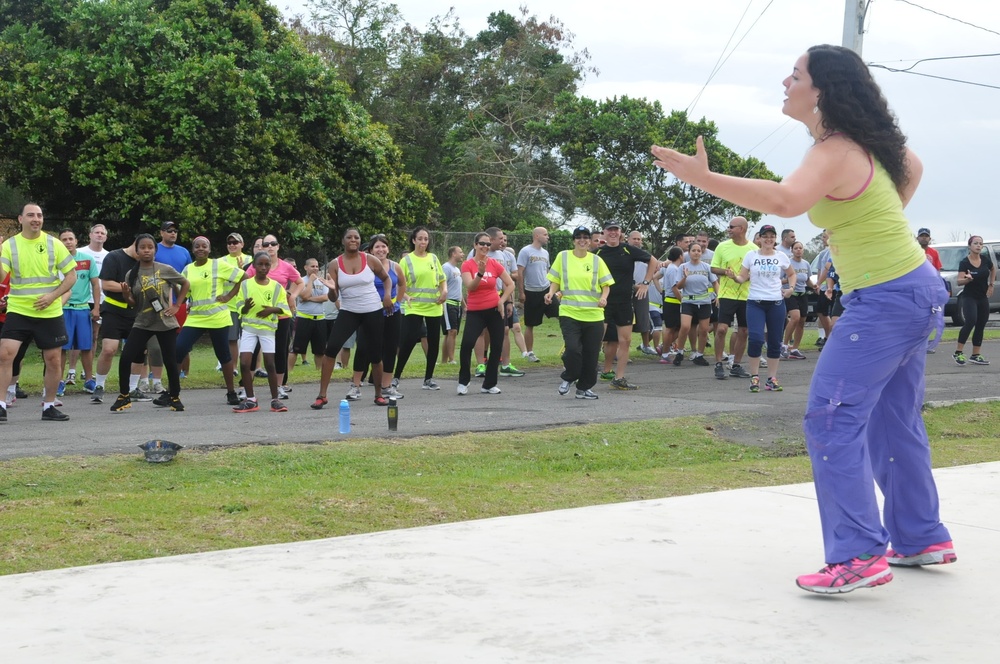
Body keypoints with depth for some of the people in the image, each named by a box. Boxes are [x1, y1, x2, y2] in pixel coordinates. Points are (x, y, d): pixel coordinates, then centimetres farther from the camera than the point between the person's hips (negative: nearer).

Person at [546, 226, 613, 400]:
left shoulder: (596, 260, 6)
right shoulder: (563, 257, 4)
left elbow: (606, 284, 9)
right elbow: (555, 280, 10)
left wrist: (603, 297, -10)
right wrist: (551, 293, -9)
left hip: (594, 314, 2)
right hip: (569, 313, -2)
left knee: (591, 353, 3)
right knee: (572, 348, -18)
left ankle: (584, 387, 19)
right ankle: (568, 378, 10)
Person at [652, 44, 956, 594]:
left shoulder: (835, 153, -19)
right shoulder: (866, 139, 10)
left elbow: (784, 201, -40)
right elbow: (912, 169, 30)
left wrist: (702, 178, -39)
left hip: (884, 300, -10)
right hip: (914, 291, 10)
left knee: (830, 421, -13)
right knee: (892, 421, 18)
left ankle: (858, 556, -16)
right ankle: (923, 539, 28)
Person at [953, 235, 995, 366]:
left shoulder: (985, 259, 0)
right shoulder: (964, 262, -12)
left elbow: (993, 269, 22)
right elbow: (959, 281, -20)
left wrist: (991, 285, 13)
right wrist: (967, 279, -41)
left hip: (983, 297, 6)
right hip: (969, 297, -6)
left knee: (980, 326, 6)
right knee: (971, 321, -24)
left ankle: (976, 355, 14)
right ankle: (958, 352, -18)